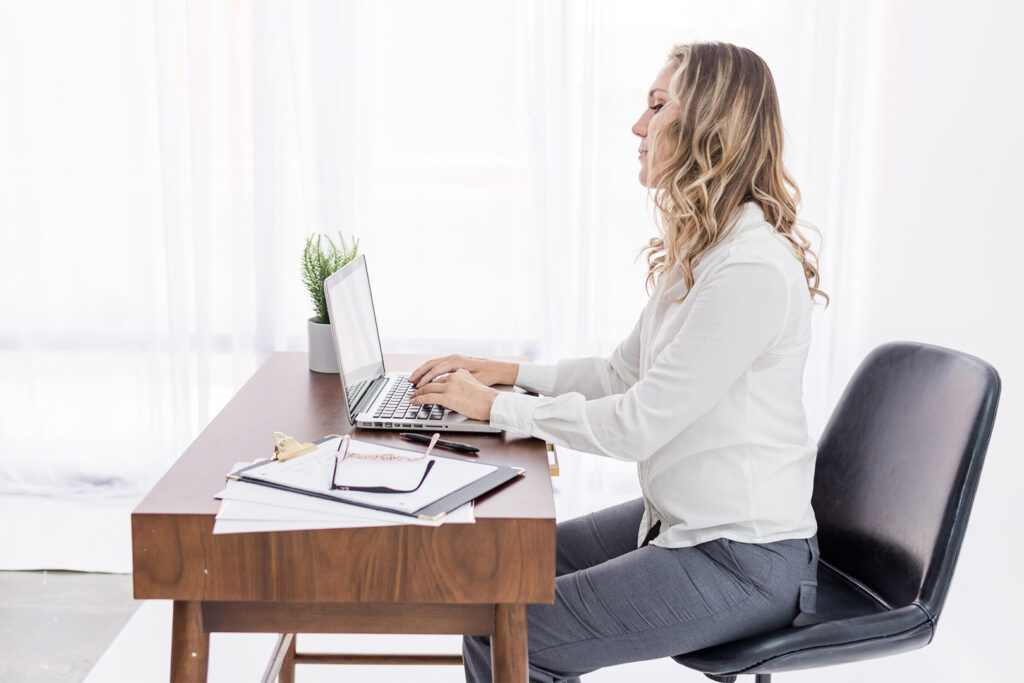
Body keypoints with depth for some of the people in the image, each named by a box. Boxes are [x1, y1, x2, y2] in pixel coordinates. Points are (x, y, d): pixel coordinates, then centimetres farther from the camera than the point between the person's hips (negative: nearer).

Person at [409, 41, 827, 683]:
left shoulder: (753, 270, -24)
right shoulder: (698, 249, 9)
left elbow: (637, 425, -24)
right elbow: (622, 373, 16)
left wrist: (495, 406, -14)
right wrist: (503, 371, 9)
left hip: (742, 561, -9)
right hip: (679, 521, 9)